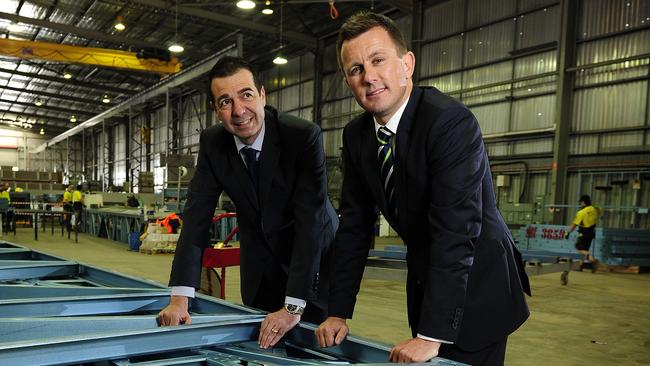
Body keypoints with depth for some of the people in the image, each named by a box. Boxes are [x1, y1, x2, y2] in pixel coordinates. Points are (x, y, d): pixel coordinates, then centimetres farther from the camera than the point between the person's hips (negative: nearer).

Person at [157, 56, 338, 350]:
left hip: (315, 260, -3)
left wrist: (293, 306, -34)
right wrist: (179, 298, -24)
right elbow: (197, 216, -16)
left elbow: (310, 219, -31)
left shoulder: (304, 136, -26)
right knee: (259, 346, 14)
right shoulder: (212, 143, -13)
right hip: (259, 268, 4)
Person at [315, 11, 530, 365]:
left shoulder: (451, 121, -25)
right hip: (425, 282, 6)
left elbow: (455, 230, -31)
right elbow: (354, 226, -2)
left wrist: (432, 335, -32)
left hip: (476, 286, -6)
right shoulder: (356, 135, -4)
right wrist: (338, 313, -5)